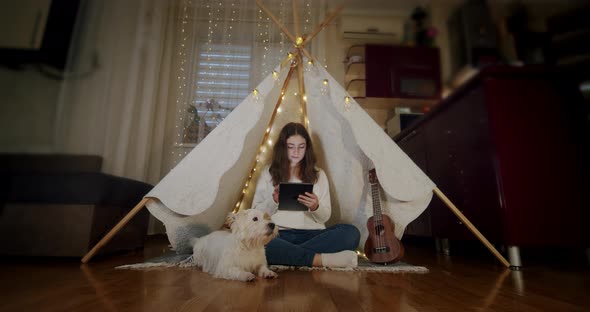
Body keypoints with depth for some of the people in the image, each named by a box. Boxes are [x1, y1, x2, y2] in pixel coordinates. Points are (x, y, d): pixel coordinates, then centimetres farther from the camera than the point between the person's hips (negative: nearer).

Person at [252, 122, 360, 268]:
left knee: (351, 232, -25)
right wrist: (273, 201, -11)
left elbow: (325, 217, 13)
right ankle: (322, 259, -30)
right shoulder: (268, 173, 13)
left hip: (311, 234, 2)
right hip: (278, 235, -1)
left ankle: (287, 253, -27)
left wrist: (315, 207, -10)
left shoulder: (318, 175, 17)